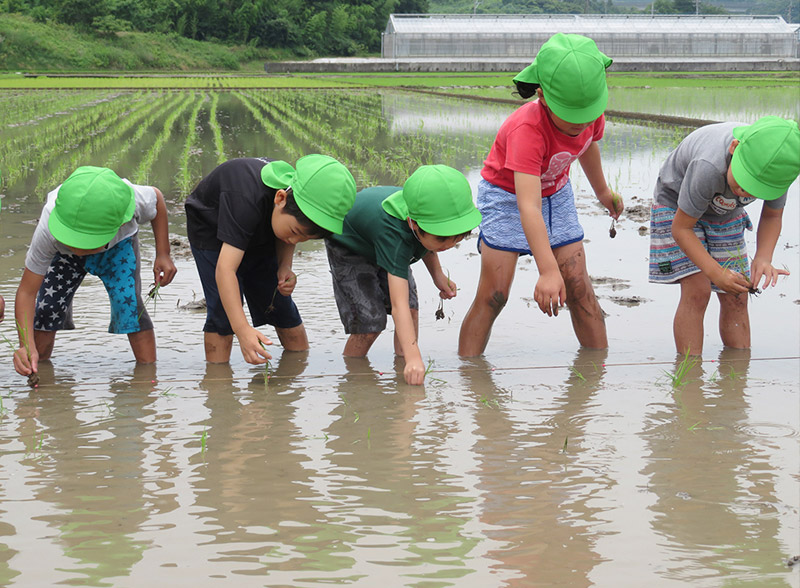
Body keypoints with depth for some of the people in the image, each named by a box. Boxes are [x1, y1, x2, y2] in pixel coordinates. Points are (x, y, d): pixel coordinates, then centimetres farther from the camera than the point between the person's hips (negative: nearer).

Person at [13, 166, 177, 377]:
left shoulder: (134, 200, -43)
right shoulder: (48, 228, -44)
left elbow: (156, 197, -15)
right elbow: (26, 292, -37)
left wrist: (163, 255, -17)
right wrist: (26, 346, -51)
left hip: (118, 244, 0)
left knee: (129, 302, -22)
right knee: (47, 307, -9)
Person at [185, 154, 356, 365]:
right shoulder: (245, 200, -48)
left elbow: (285, 240, -1)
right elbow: (225, 268, -52)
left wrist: (285, 267, -23)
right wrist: (242, 329, -60)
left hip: (260, 234, 6)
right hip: (211, 228, -5)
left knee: (281, 304, 7)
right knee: (223, 308, -18)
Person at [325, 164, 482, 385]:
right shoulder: (394, 235, -50)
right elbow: (398, 304, -54)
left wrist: (437, 274, -7)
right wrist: (413, 358, -60)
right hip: (349, 248, -6)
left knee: (412, 308, -6)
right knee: (369, 321, -13)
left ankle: (402, 364, 6)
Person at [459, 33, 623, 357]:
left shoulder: (591, 113, -19)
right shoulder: (527, 129, -39)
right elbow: (529, 207, -47)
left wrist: (602, 191, 26)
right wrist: (548, 270, -55)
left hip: (556, 193, 6)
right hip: (507, 194, -5)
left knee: (579, 288, 0)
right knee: (493, 295, -12)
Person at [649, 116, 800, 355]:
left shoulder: (777, 166, -28)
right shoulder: (709, 167, -43)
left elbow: (772, 216, -8)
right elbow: (681, 228, -31)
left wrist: (764, 258, -26)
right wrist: (715, 272, -39)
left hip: (725, 214, 5)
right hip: (677, 206, -5)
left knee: (736, 297, -1)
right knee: (697, 291, -18)